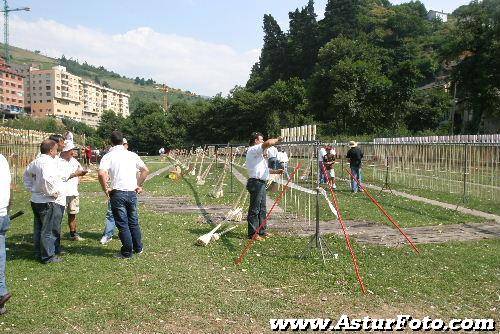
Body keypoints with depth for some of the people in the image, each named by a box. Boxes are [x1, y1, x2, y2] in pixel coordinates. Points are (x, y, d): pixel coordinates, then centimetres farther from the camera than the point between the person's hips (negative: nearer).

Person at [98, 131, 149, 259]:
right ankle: (138, 248, 28)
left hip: (118, 193, -4)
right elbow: (145, 170, 7)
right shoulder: (132, 155, 6)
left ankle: (127, 252, 12)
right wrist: (139, 185, 15)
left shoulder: (108, 156, -4)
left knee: (122, 224, 5)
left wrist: (105, 189, -7)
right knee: (134, 222, 18)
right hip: (132, 192, 4)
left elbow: (102, 174, -20)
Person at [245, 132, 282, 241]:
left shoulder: (258, 153, 24)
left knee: (262, 208, 16)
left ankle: (262, 231, 25)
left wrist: (276, 171, 25)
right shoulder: (252, 150, -10)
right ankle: (252, 234, -1)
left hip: (261, 183, 11)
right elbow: (268, 143, -24)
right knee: (254, 209, -6)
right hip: (256, 182, -11)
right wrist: (277, 140, -6)